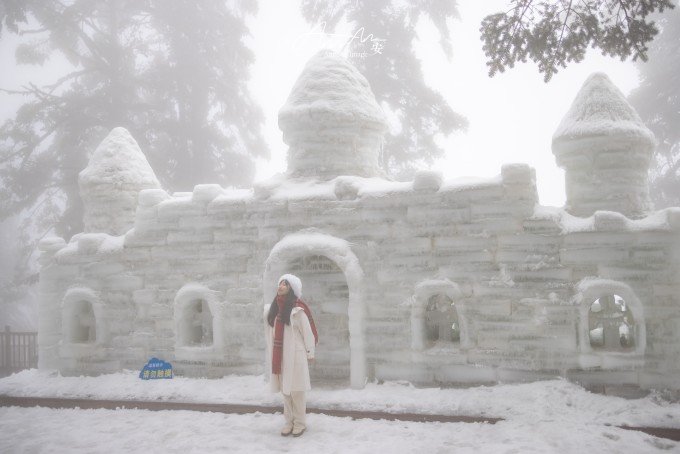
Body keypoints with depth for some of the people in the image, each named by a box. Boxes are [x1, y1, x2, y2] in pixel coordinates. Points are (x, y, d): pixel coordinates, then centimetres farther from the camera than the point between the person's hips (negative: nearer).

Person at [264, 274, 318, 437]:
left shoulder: (297, 310, -12)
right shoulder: (274, 309, 9)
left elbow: (307, 333, -8)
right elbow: (271, 331, 13)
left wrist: (310, 354, -3)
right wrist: (272, 354, 10)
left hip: (295, 356, -6)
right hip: (279, 356, 6)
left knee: (296, 390, -1)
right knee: (285, 390, 10)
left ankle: (299, 423, 9)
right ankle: (289, 422, 18)